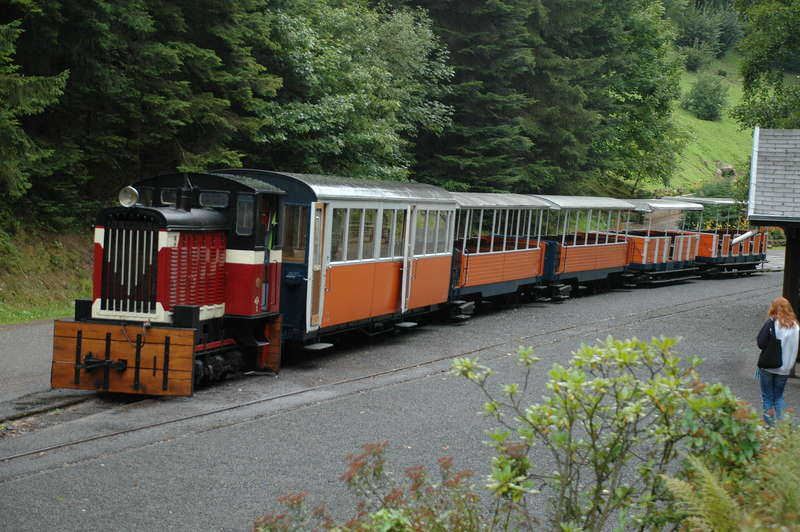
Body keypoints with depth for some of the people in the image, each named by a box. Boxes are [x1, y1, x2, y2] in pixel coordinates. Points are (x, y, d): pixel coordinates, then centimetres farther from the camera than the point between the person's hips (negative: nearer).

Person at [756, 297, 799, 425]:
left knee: (767, 397, 9)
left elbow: (761, 343, -17)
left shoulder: (772, 323, -15)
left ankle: (770, 425, 8)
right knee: (779, 396, 19)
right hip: (785, 368, 4)